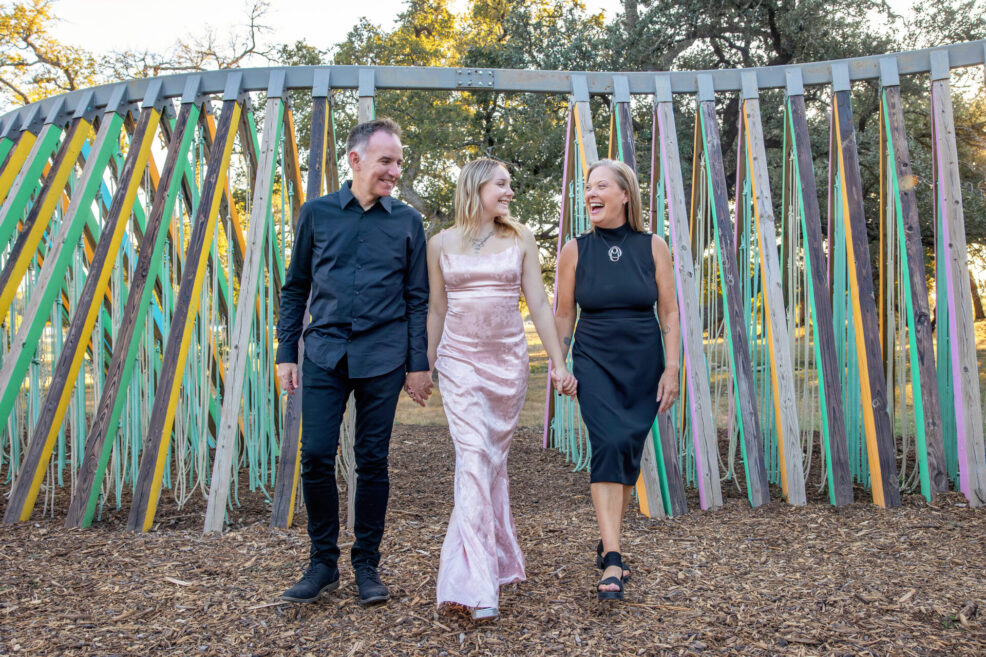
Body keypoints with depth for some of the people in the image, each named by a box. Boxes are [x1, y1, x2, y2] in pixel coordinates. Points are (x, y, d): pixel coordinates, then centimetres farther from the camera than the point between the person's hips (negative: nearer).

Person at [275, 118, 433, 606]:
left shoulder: (407, 221, 6)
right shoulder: (316, 214, 7)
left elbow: (418, 298, 7)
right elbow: (296, 288, 11)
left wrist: (419, 363, 1)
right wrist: (286, 353, 6)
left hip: (382, 357, 0)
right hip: (324, 353, 1)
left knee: (372, 461, 5)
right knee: (315, 457, -2)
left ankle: (367, 566, 19)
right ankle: (323, 563, 16)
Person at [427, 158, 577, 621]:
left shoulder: (520, 240, 6)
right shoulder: (441, 244, 4)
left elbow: (539, 305, 3)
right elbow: (436, 309, 10)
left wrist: (559, 362, -1)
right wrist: (425, 365, 12)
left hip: (508, 360, 2)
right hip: (459, 361, -1)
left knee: (494, 458, 8)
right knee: (473, 459, -12)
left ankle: (493, 561, 26)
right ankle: (480, 587, -12)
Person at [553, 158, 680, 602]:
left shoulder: (653, 247, 1)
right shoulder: (576, 250, 1)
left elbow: (669, 312, 2)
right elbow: (564, 315, 6)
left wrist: (672, 368, -3)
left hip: (643, 364, 2)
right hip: (594, 362, -1)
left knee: (629, 455, 7)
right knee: (609, 444, -19)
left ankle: (608, 543, 27)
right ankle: (612, 559, -17)